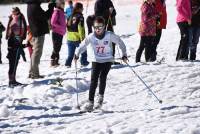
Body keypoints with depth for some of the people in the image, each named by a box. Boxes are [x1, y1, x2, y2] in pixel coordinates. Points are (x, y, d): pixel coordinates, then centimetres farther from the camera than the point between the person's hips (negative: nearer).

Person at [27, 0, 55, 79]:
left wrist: (51, 7, 5)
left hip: (35, 33, 10)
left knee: (35, 52, 16)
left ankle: (32, 73, 21)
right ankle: (35, 73, -2)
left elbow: (42, 15, 13)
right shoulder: (35, 7, -19)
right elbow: (45, 16, -19)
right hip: (39, 33, -10)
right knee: (37, 52, -5)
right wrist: (51, 7, -11)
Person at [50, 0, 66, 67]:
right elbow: (53, 22, -19)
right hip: (56, 33, -9)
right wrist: (61, 27, -18)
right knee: (56, 48, -6)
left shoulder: (61, 12, 13)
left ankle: (56, 61, 19)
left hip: (61, 33, 9)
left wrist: (64, 28, 8)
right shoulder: (56, 12, -13)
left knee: (58, 48, 12)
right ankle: (53, 61, -2)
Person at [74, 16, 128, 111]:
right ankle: (90, 102, -8)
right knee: (94, 80, -10)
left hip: (107, 60, 0)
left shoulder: (109, 35, -13)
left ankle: (101, 96, 11)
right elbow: (83, 45, -18)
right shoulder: (91, 37, -13)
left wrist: (124, 55, 0)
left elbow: (120, 42, -2)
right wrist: (77, 55, -31)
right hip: (96, 61, 0)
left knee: (102, 78, -14)